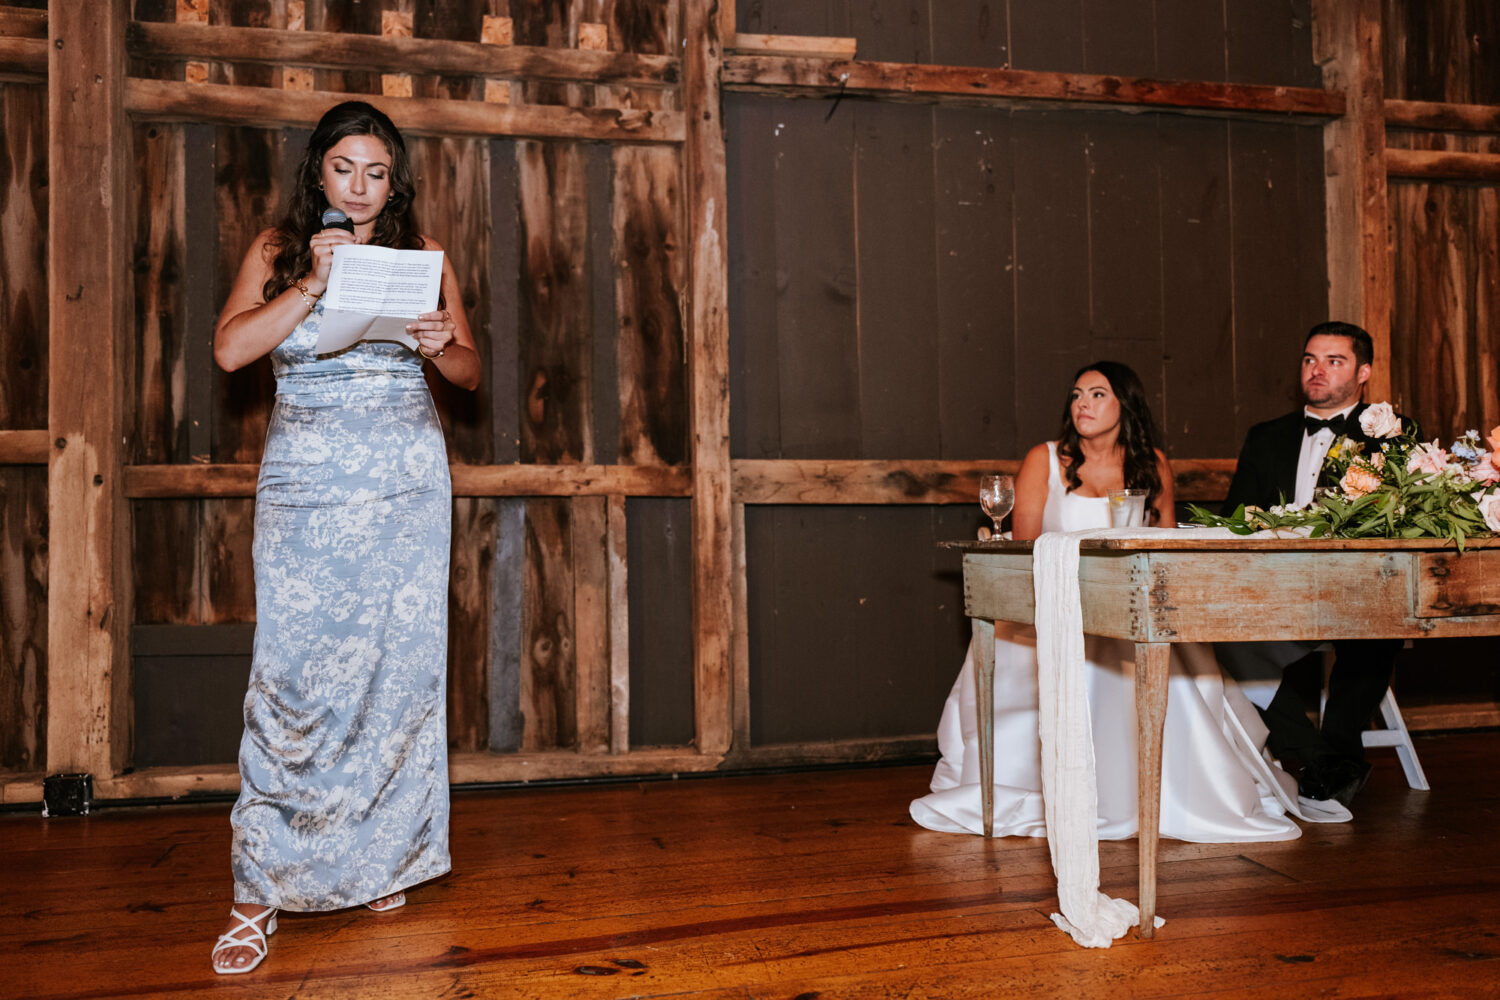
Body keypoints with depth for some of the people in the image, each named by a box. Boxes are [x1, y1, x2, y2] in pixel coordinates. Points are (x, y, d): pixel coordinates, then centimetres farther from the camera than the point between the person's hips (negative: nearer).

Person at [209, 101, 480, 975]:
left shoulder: (422, 253, 11)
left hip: (406, 480, 2)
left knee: (399, 661, 1)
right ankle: (261, 885, 0)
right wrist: (312, 285, -14)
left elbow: (471, 373, 11)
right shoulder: (279, 251, 9)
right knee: (293, 666, -7)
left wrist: (442, 345, -11)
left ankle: (385, 855, 15)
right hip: (305, 479, -1)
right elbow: (231, 350, -5)